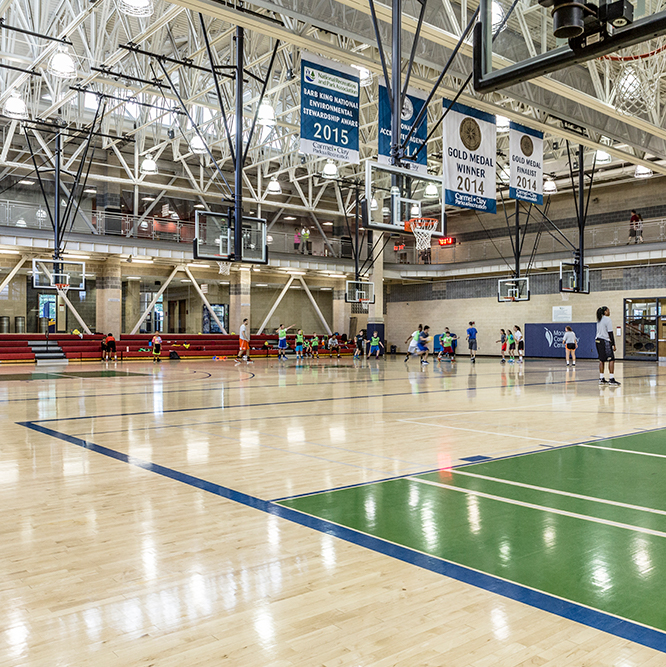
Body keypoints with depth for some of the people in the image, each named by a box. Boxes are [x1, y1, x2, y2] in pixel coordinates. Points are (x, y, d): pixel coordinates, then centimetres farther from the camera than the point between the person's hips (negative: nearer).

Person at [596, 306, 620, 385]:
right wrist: (613, 345, -11)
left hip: (598, 340, 9)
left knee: (601, 360, 11)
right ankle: (611, 379, -11)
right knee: (611, 360, -6)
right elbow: (610, 333, -13)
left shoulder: (599, 320, 15)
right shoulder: (607, 319, -11)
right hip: (605, 341, -9)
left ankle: (601, 379, 12)